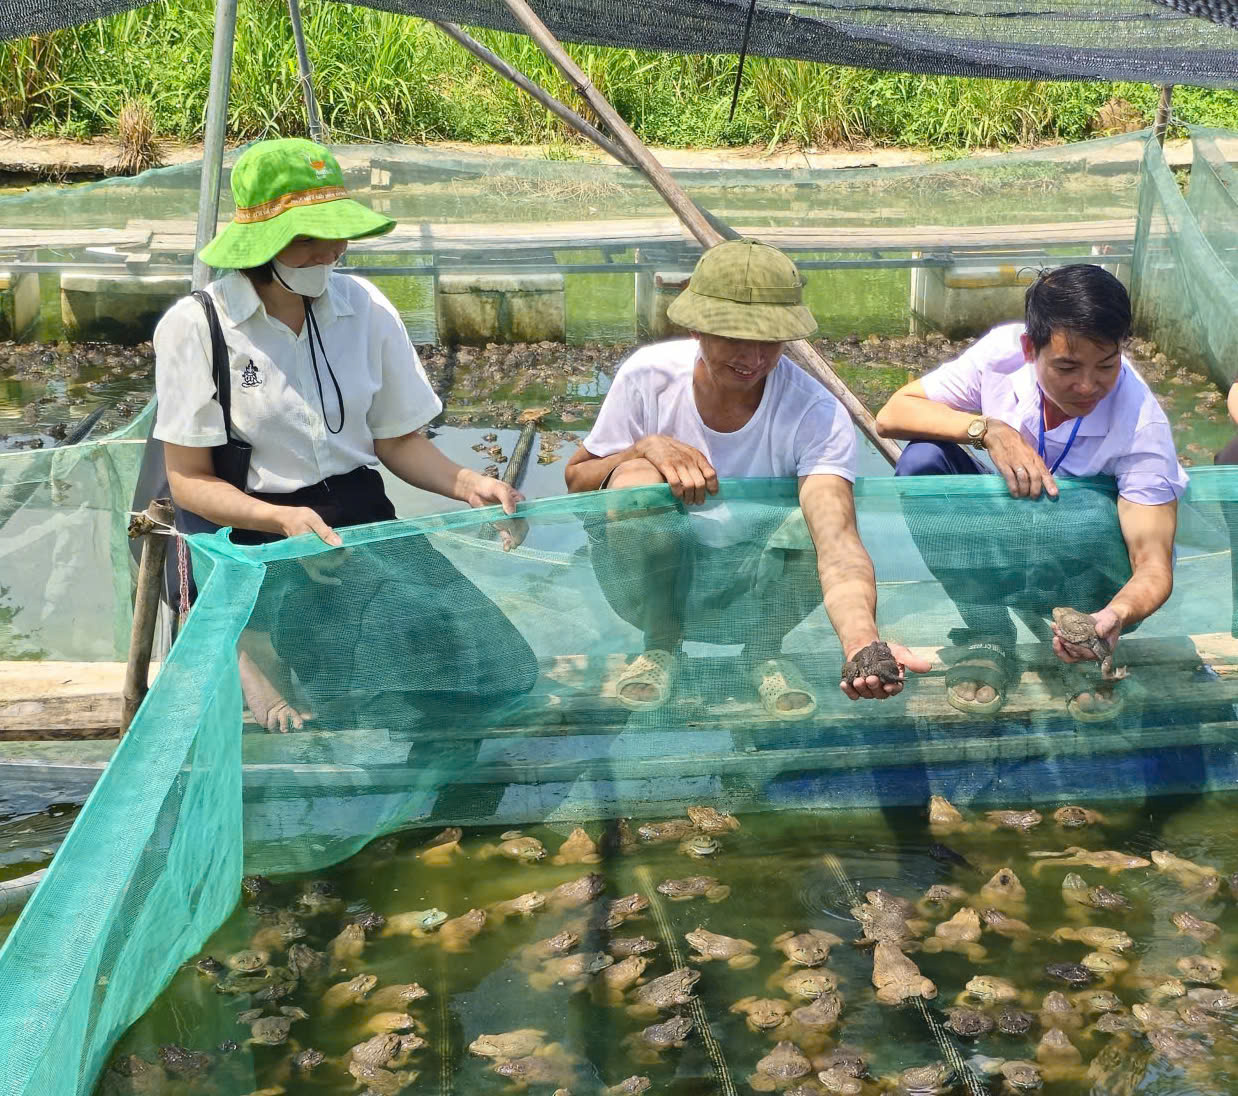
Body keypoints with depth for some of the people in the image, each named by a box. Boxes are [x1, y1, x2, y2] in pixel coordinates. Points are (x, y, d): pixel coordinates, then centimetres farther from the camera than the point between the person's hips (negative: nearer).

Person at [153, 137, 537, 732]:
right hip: (253, 529, -5)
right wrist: (283, 521, -24)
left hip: (362, 513, 5)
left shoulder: (364, 307, 5)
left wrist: (466, 482, -8)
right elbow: (188, 479, -6)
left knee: (503, 668, -18)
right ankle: (261, 654, -3)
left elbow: (398, 439, 12)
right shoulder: (195, 326, -6)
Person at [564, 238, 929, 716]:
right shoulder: (649, 376, -16)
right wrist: (646, 448, -25)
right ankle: (660, 644, -1)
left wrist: (862, 640, -59)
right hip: (658, 580, 1)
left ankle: (766, 652, 2)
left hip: (754, 588, 0)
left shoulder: (817, 414, -23)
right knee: (638, 479, -30)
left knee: (817, 513, -30)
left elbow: (838, 539, -38)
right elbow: (576, 478, -2)